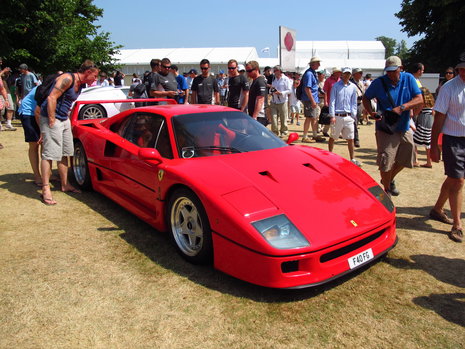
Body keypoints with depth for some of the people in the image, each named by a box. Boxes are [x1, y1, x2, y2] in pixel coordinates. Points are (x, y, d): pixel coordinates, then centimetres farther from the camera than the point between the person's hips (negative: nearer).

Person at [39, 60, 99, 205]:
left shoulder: (79, 84, 13)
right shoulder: (68, 79, -16)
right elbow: (52, 97, -22)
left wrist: (66, 118, 15)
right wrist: (52, 121, -22)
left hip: (64, 120, 9)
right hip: (51, 118, -9)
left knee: (64, 153, 13)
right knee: (49, 154, -10)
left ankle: (65, 184, 24)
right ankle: (45, 190, -7)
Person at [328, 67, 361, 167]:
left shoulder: (353, 87, 9)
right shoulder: (336, 86, 1)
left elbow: (354, 103, 13)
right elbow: (332, 101, -1)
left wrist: (354, 115, 4)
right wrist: (332, 115, -8)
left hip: (348, 117, 2)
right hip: (337, 116, -2)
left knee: (350, 139, 4)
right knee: (333, 137, 8)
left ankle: (352, 159, 12)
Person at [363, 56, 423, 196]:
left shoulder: (408, 79, -1)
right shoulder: (379, 82, -7)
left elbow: (419, 99, -6)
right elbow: (366, 98, 4)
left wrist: (402, 107, -22)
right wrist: (371, 112, -15)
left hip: (404, 128, 4)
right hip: (385, 129, -4)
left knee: (405, 159, 15)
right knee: (386, 161, -4)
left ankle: (390, 179, 41)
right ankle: (387, 190, 17)